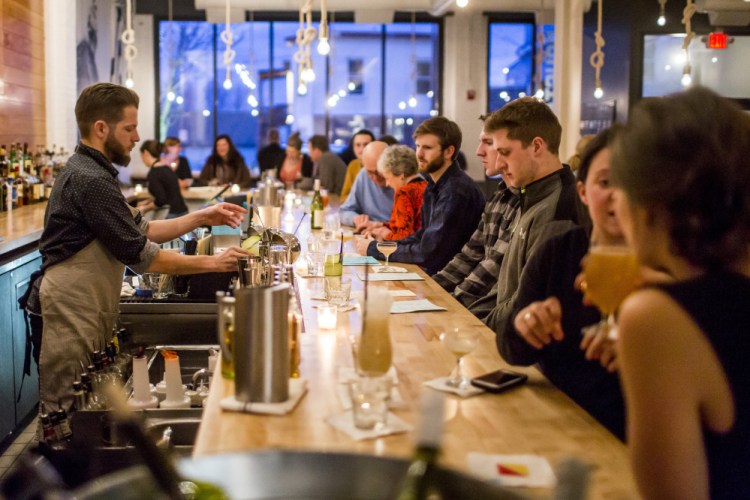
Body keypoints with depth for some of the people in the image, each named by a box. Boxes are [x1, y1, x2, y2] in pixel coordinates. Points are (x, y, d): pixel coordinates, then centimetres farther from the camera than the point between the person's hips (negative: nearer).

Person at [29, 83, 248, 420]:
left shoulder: (88, 171, 14)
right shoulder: (91, 181, -19)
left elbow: (140, 230, 15)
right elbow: (142, 256, -19)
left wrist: (201, 218, 8)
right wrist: (213, 263, -13)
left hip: (88, 309, 10)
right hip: (72, 310, -10)